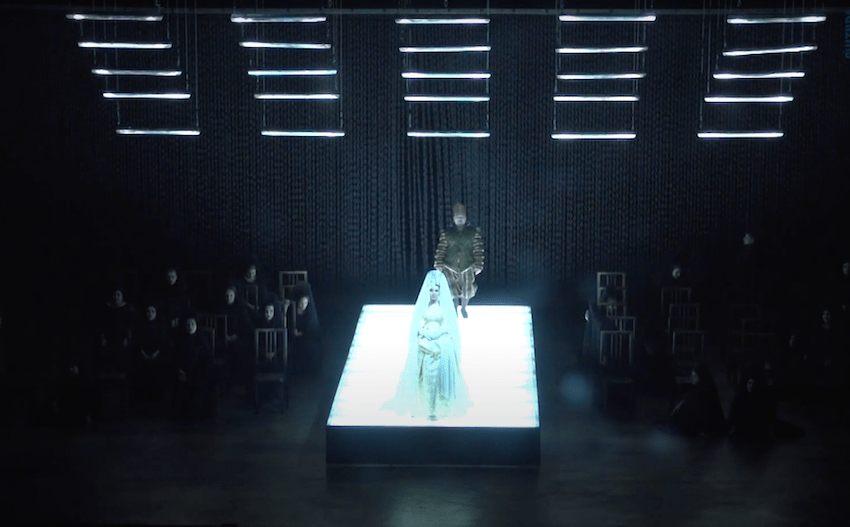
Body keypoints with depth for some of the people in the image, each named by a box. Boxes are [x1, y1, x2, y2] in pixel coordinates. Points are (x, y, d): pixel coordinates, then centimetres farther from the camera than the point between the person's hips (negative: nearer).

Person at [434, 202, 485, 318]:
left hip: (467, 267, 0)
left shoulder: (474, 232, 6)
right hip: (450, 267, 0)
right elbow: (441, 249, 4)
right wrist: (439, 264, -5)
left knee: (467, 291, 6)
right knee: (453, 292, -2)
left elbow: (478, 249, 3)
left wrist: (478, 265, -5)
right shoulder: (446, 233, 7)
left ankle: (464, 308, 35)